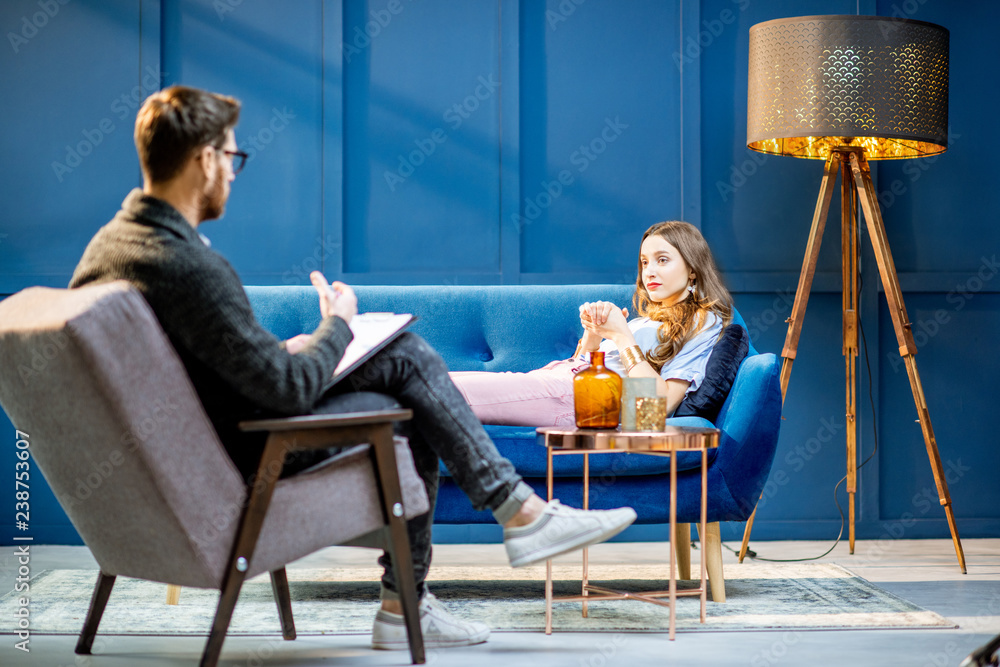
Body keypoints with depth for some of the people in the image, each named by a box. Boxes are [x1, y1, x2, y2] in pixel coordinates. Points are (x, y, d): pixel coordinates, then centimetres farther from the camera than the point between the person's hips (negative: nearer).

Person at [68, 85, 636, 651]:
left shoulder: (108, 243, 2)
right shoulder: (191, 268, -29)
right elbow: (291, 390, -25)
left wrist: (279, 352, 11)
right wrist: (339, 326, -6)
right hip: (241, 464, -9)